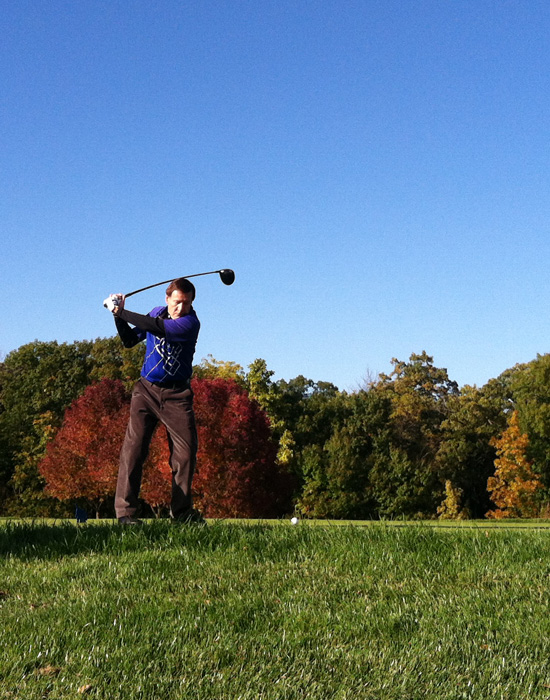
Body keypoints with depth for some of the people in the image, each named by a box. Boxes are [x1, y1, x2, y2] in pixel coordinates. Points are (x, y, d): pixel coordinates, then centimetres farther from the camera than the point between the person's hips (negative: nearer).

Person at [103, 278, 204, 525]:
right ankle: (125, 510, -14)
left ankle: (181, 509, 11)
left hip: (176, 394, -2)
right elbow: (129, 340, 14)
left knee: (186, 449, -5)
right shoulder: (157, 312, 8)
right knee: (134, 446, -12)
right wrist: (118, 315, -2)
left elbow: (156, 327, -24)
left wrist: (120, 311, -19)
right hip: (146, 390, 2)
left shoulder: (191, 323, -11)